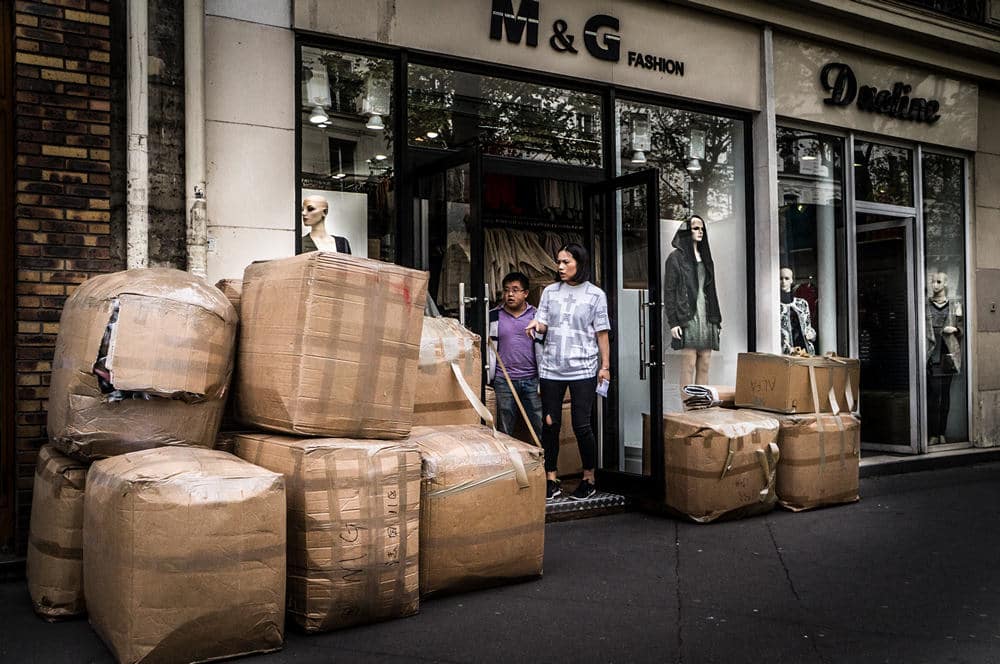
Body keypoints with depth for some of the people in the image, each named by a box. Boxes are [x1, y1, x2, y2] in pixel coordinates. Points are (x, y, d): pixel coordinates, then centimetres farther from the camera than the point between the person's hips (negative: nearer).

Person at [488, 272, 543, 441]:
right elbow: (487, 348, 9)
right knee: (505, 431, 5)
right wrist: (486, 379, 4)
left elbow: (542, 349, 9)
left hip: (532, 380, 0)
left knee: (542, 426, -2)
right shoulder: (493, 317, 6)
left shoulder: (535, 316, 7)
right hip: (503, 382, 0)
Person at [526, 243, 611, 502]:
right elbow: (543, 325, 10)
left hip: (583, 368, -3)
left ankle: (588, 479, 13)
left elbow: (601, 333, 2)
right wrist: (536, 324, -14)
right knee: (550, 424, 4)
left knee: (581, 426, -3)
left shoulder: (595, 295, 1)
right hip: (551, 367, 3)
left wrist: (605, 366, -1)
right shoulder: (550, 291, 10)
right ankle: (551, 481, 13)